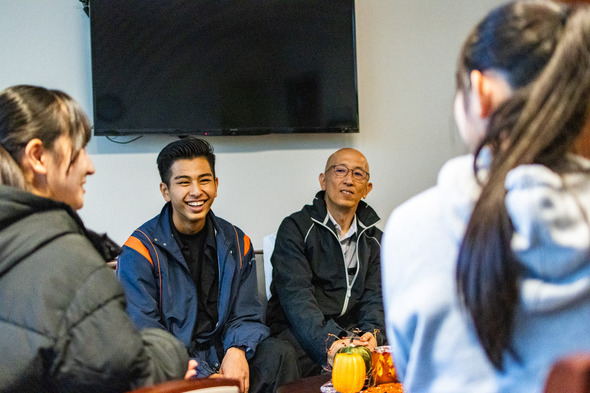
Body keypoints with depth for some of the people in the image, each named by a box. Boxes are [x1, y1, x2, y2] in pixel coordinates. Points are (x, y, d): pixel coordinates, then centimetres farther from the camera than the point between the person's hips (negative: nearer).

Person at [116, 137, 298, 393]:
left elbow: (246, 316, 7)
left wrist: (237, 350, -17)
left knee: (279, 353, -22)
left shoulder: (236, 242, 7)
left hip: (221, 356, 4)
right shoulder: (140, 250, -8)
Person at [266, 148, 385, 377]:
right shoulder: (295, 228, -1)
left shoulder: (374, 239, 15)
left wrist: (372, 333, -19)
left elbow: (375, 296, 4)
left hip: (352, 333, 5)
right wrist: (328, 343, -30)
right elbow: (296, 296, -14)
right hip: (297, 333, -5)